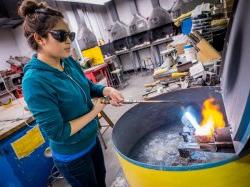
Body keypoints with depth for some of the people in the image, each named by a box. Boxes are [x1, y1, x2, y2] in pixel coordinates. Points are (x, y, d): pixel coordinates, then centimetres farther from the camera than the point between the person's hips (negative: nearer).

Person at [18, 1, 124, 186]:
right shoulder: (35, 80, -29)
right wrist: (95, 111, -19)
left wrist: (107, 91, -14)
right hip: (72, 155, -6)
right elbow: (57, 133, -27)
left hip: (91, 140, 7)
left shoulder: (69, 62, -8)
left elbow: (89, 87, 7)